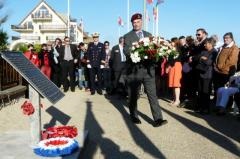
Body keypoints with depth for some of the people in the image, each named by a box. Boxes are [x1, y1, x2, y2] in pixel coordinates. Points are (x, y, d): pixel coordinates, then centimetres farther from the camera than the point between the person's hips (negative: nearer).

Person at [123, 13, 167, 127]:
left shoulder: (148, 35, 15)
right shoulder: (127, 36, 3)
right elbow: (126, 51, -12)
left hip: (148, 69, 2)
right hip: (133, 70, -2)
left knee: (152, 94, -3)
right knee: (133, 95, 9)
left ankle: (158, 119, -2)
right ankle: (134, 116, 26)